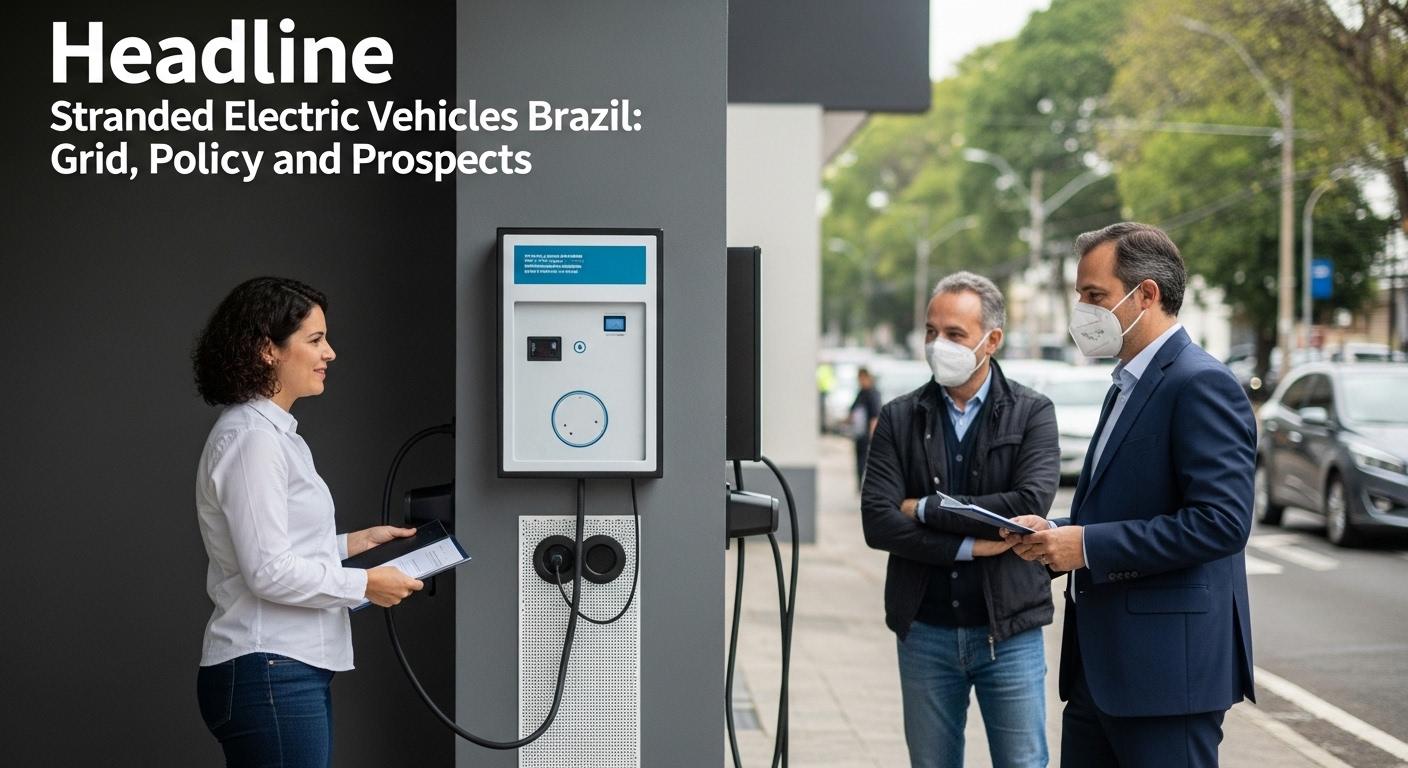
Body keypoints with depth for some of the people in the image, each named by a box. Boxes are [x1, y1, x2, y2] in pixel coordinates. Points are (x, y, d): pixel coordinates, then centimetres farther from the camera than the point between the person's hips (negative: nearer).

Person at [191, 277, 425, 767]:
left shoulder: (273, 432, 16)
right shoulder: (251, 438, -15)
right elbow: (269, 572, -19)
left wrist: (351, 543, 14)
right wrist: (364, 584, -10)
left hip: (293, 672, 10)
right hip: (268, 676, -10)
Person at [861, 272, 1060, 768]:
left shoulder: (1032, 414, 0)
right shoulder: (899, 418, 4)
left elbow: (1032, 505, -17)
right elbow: (877, 522, -7)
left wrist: (928, 509, -11)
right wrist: (968, 546, -16)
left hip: (1009, 630, -2)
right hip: (925, 633, 2)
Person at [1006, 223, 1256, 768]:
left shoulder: (1200, 385, -13)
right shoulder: (1127, 386, 18)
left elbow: (1221, 521, -23)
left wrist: (1088, 545, -20)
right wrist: (1060, 533, 5)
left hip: (1166, 666, -9)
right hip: (1100, 666, 10)